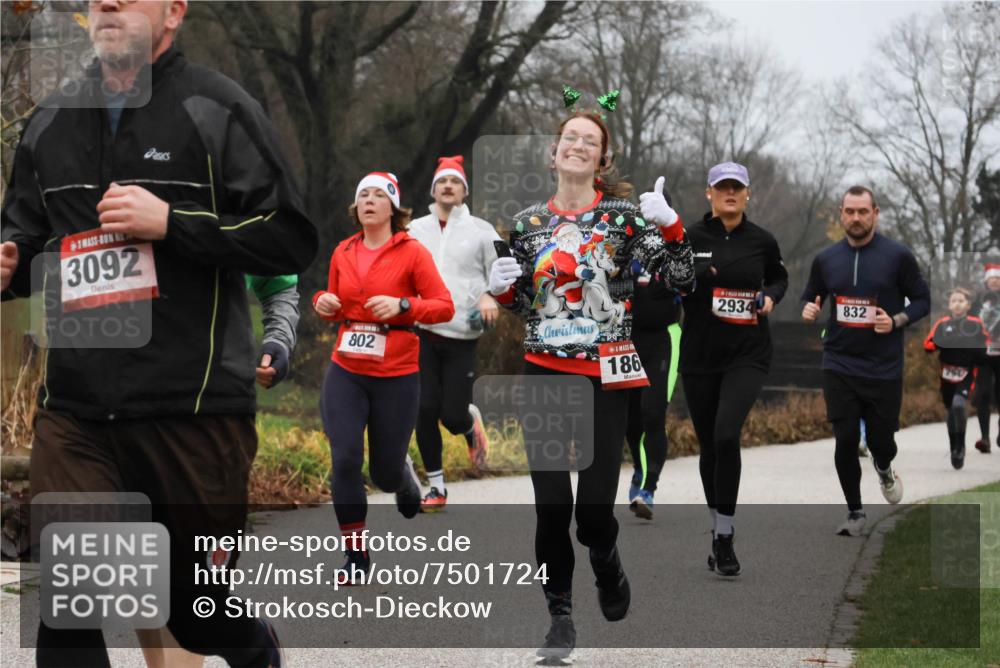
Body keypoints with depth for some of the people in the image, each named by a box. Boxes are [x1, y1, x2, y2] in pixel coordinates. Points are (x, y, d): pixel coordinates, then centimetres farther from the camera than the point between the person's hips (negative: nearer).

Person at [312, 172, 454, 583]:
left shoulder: (412, 252, -5)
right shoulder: (343, 253, 7)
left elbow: (444, 307, -8)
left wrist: (402, 305, -24)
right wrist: (324, 303, -2)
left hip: (396, 376, -3)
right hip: (346, 372, 3)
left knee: (385, 474, 5)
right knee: (345, 460, -13)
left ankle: (404, 475, 45)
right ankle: (356, 555, 1)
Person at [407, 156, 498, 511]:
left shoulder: (480, 230, 6)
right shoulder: (415, 230, 12)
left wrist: (491, 295, -13)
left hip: (462, 336, -2)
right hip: (422, 334, 2)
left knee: (453, 416, -7)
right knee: (425, 411, -4)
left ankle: (471, 422, 32)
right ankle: (437, 487, 9)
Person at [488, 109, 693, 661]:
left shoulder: (624, 215, -2)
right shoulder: (527, 222, 7)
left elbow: (680, 280, -7)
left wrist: (670, 228, -22)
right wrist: (501, 288, -4)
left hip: (604, 378, -2)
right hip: (543, 373, 2)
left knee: (594, 509, -3)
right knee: (551, 505, -1)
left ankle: (607, 563, 31)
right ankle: (560, 617, 14)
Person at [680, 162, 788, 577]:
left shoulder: (761, 241, 2)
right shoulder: (689, 238, -2)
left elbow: (779, 277, 21)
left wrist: (771, 297, 0)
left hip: (748, 355, -1)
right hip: (699, 355, 1)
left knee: (726, 435, -21)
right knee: (709, 446, 9)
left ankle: (724, 538, -12)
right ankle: (718, 533, 29)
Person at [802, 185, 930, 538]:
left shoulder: (898, 256, -6)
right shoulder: (826, 259, 2)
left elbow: (922, 300, 1)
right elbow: (810, 296, 16)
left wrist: (897, 321, -17)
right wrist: (808, 309, -8)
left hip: (883, 368, -1)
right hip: (839, 366, 2)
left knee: (881, 439, 5)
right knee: (845, 441, -4)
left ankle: (884, 468, 44)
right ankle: (855, 512, 15)